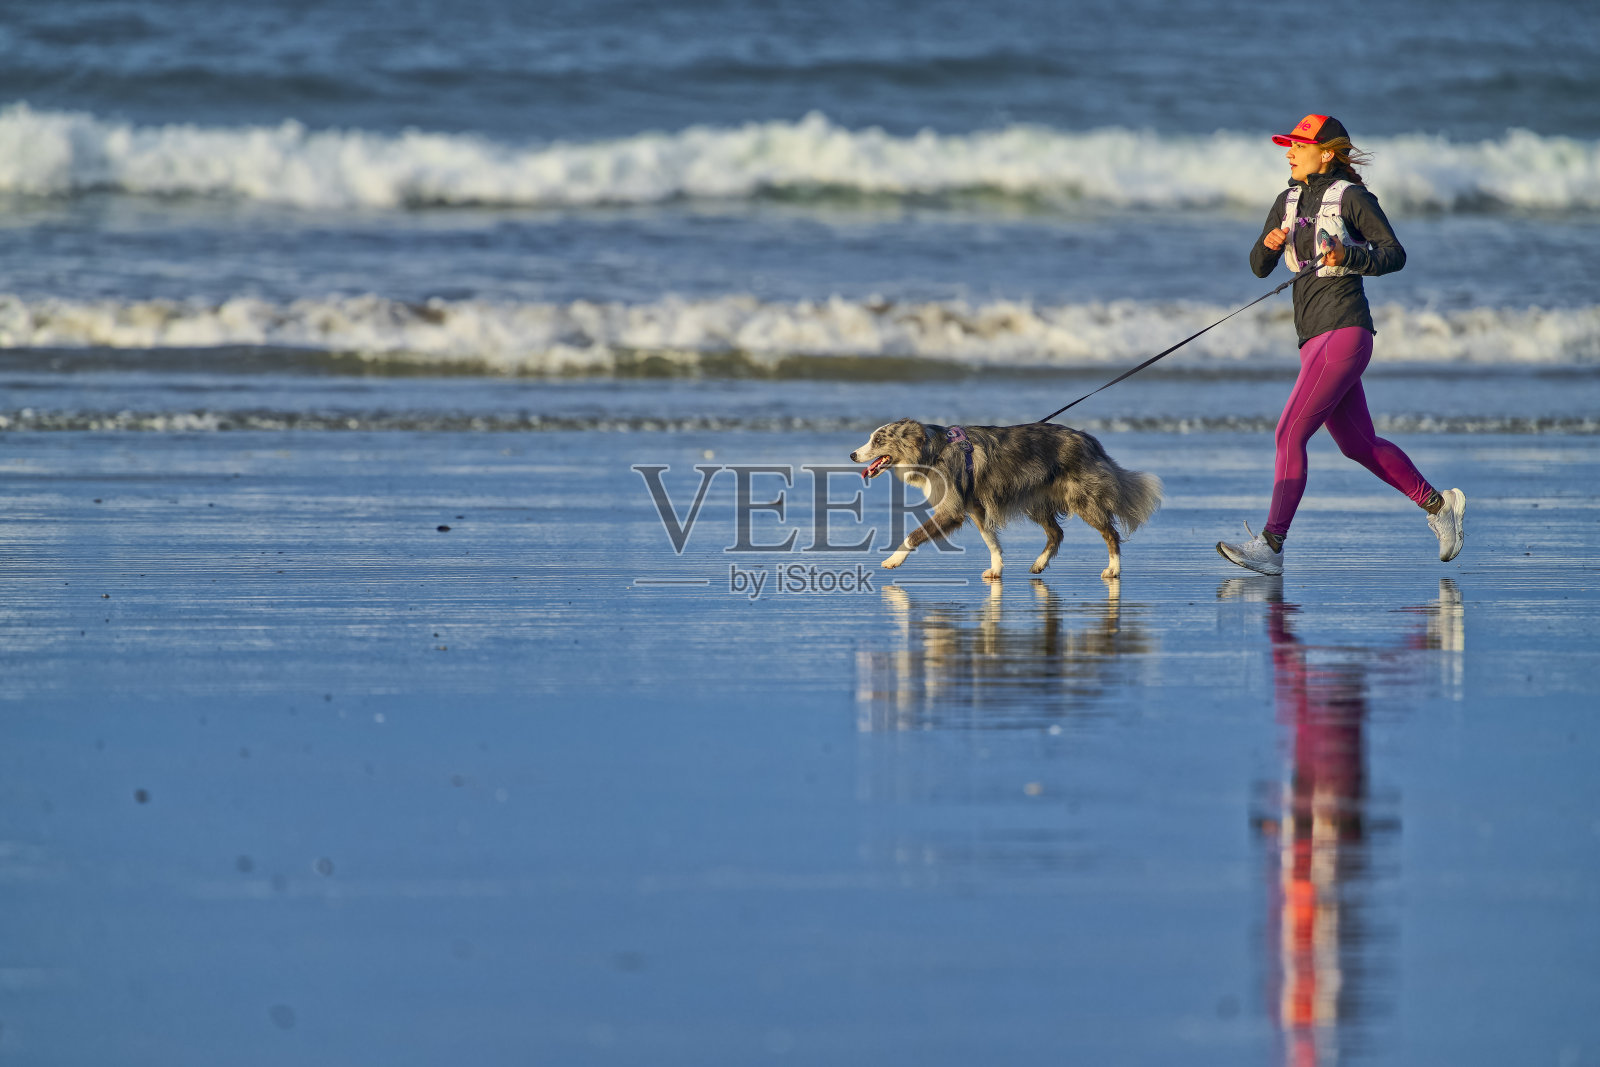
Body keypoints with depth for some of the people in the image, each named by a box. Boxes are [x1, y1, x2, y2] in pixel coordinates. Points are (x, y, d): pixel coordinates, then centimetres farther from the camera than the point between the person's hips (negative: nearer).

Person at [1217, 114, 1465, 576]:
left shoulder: (1351, 196, -6)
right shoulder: (1288, 202, 14)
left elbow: (1395, 254, -5)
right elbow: (1259, 266, 12)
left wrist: (1349, 256, -22)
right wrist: (1269, 244, -10)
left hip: (1344, 331, -8)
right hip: (1314, 338, 8)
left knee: (1290, 432, -15)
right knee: (1359, 444, 14)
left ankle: (1270, 545, -18)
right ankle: (1438, 505, 30)